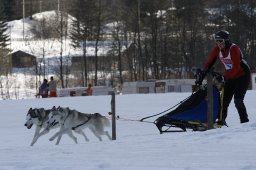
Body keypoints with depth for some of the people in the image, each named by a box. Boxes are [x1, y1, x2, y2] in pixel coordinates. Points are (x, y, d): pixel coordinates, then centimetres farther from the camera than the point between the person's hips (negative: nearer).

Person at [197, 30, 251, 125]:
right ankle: (221, 121, 10)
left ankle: (245, 122, -8)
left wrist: (226, 78, -31)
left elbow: (236, 67, -28)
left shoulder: (234, 49, -25)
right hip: (230, 76, 6)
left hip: (242, 75, -6)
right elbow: (209, 63, -1)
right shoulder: (217, 50, -6)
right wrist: (202, 74, -12)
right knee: (224, 100, 0)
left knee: (238, 100, -16)